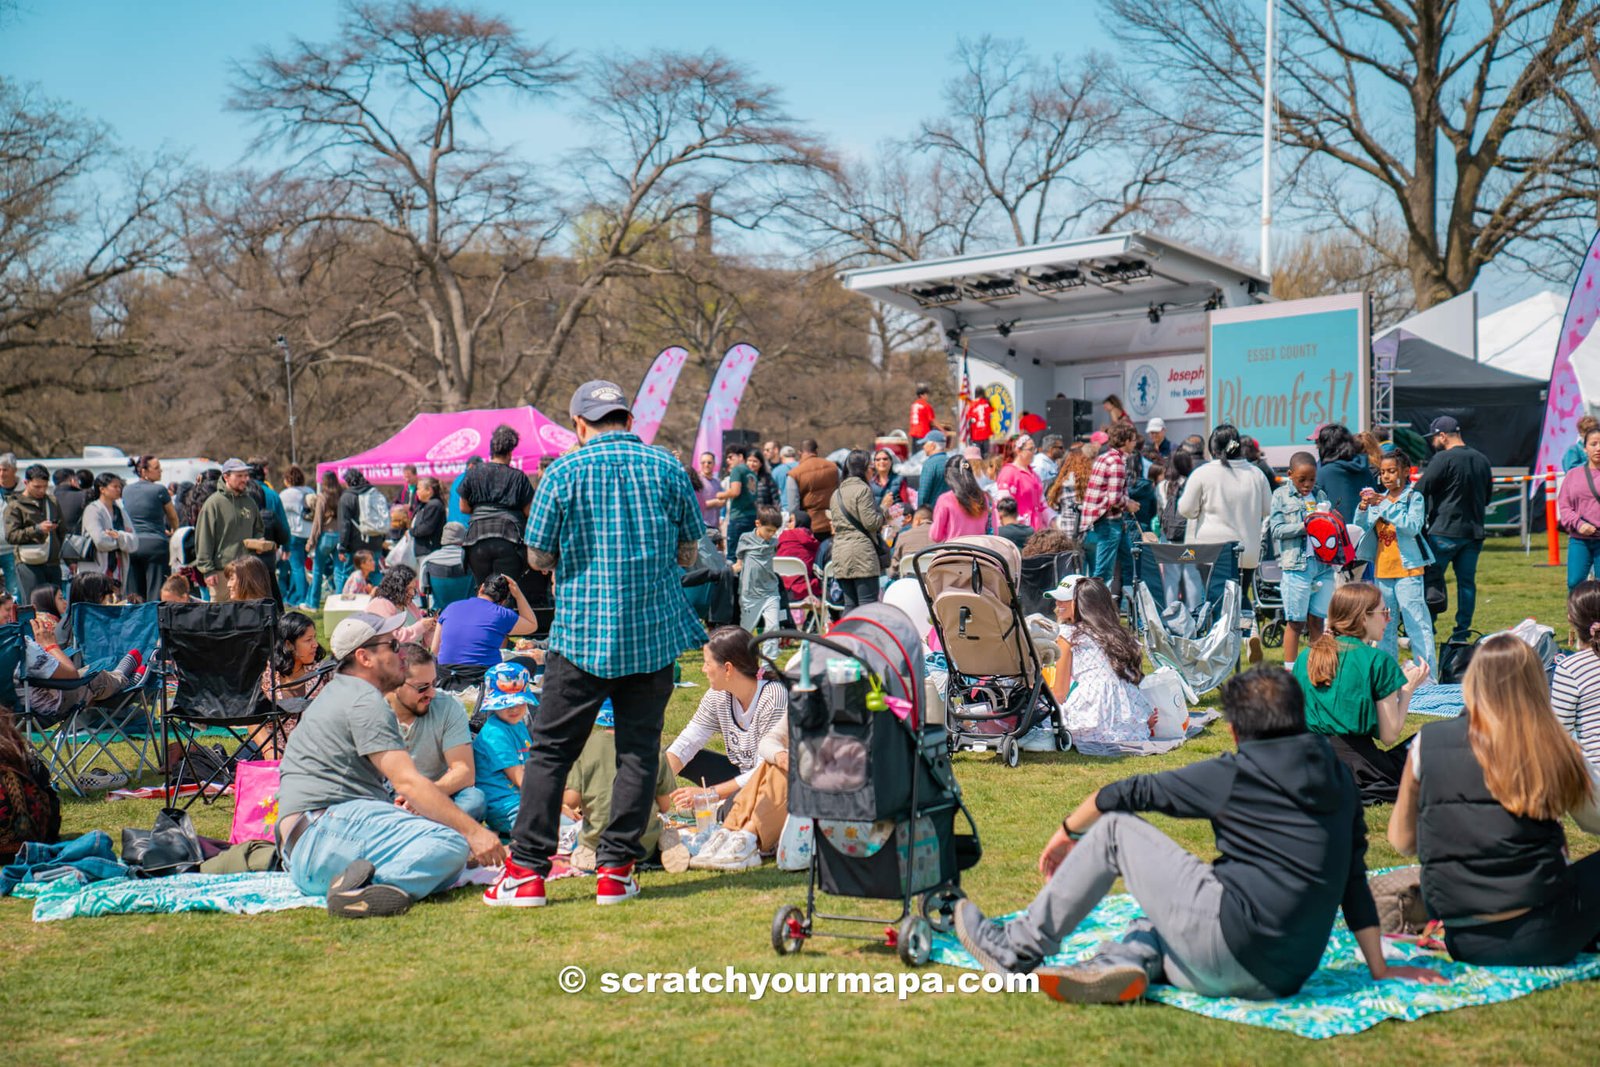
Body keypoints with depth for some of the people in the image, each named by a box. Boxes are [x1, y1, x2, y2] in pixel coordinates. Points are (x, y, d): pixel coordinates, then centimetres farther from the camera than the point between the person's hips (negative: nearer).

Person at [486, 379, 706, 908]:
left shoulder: (565, 472, -4)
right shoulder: (667, 467, 3)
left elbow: (538, 557, 0)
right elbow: (689, 551, 8)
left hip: (582, 632, -2)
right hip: (655, 631, 2)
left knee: (551, 749, 6)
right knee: (638, 749, 8)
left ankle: (527, 870, 6)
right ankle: (615, 869, 9)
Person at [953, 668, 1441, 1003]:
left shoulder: (1235, 775, 0)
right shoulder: (1337, 779, 15)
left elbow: (1125, 794, 8)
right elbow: (1354, 877, 18)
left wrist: (1066, 831, 24)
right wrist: (1379, 969, 24)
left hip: (1231, 937, -7)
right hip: (1285, 977, 7)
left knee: (1115, 829, 8)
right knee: (1157, 924, 29)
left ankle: (1017, 949, 10)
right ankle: (1122, 965, -8)